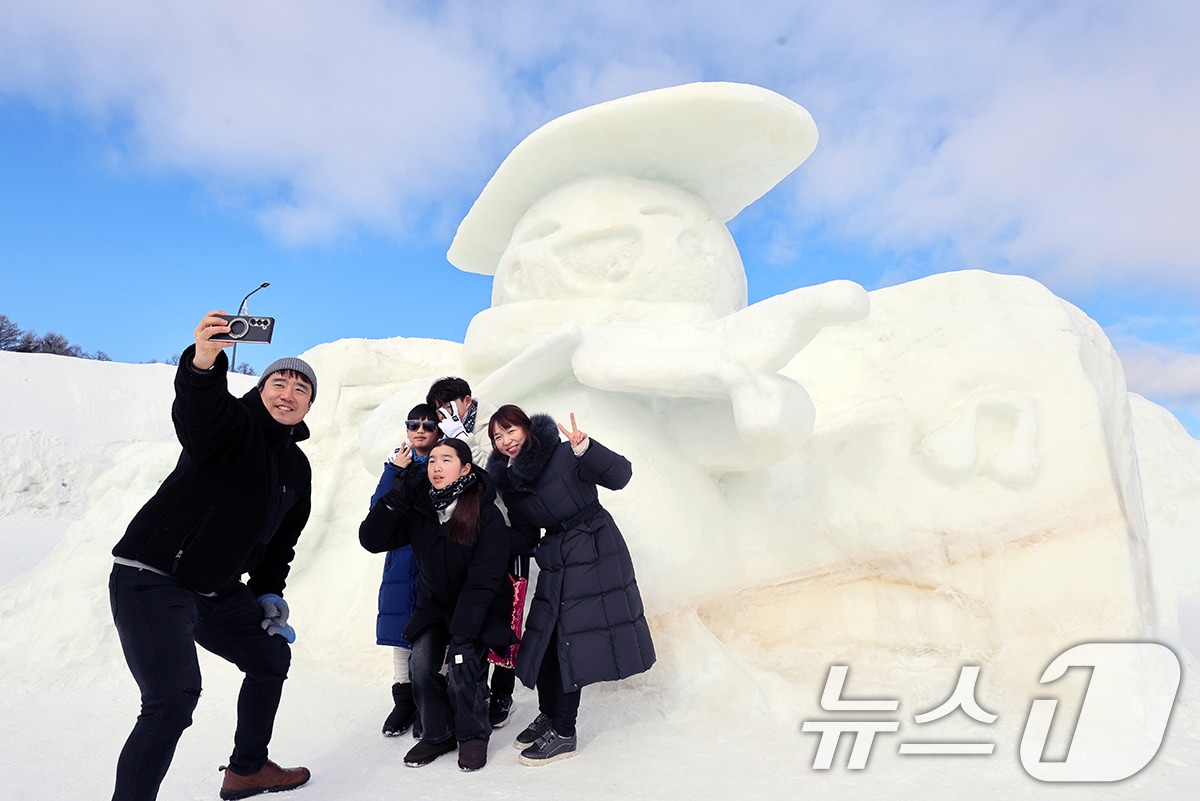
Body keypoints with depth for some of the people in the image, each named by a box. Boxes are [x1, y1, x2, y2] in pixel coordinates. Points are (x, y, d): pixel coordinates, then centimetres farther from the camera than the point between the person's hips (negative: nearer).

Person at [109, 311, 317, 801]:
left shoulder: (297, 468, 9)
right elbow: (195, 410, -39)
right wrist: (203, 361, -58)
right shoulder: (231, 423, -13)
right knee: (174, 697, -21)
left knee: (272, 656, 19)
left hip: (217, 590, 9)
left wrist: (268, 594, 11)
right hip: (151, 579, -8)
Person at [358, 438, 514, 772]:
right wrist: (398, 493, -27)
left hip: (478, 607, -4)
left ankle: (473, 735, 9)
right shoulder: (418, 508, -11)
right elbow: (371, 540, -16)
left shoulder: (487, 515, -23)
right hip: (434, 604, 4)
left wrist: (460, 634, -24)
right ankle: (437, 735, 14)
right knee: (421, 664, -10)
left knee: (461, 666, -17)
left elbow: (483, 581, -22)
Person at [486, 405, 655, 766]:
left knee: (569, 638, -5)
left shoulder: (564, 455, -16)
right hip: (555, 559, 7)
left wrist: (585, 448, -38)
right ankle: (549, 715, 32)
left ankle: (563, 734, 11)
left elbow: (619, 475, -25)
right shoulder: (505, 479, 4)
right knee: (543, 638, 9)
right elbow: (522, 531, 13)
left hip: (593, 552, -7)